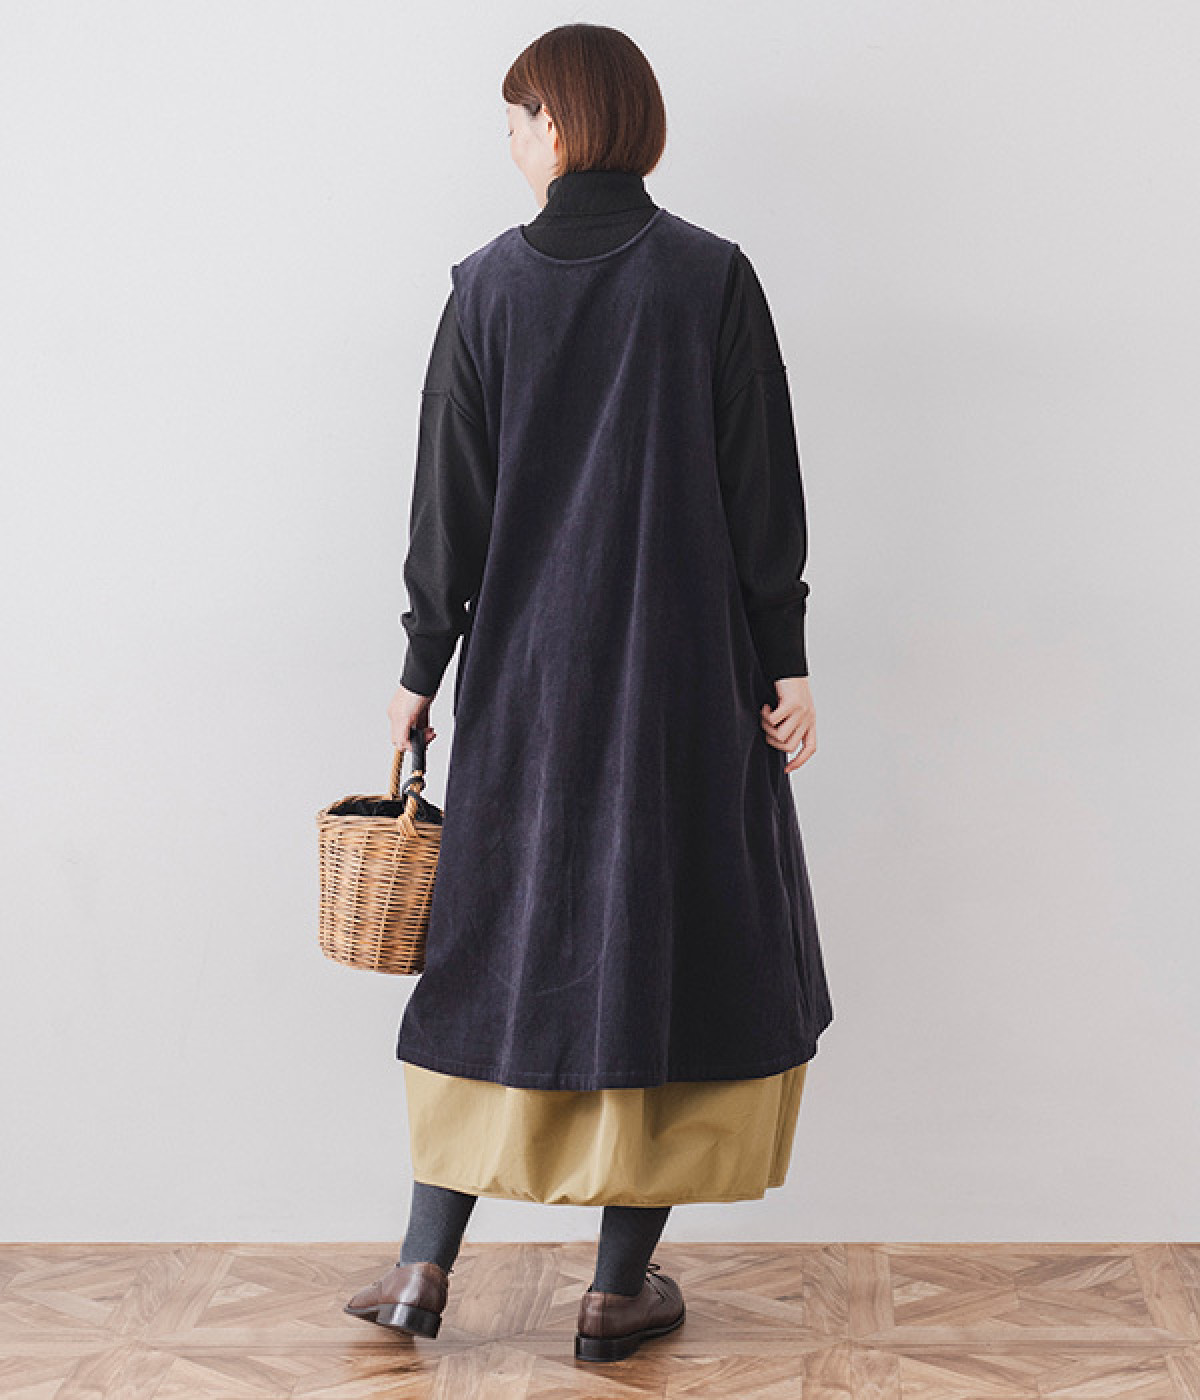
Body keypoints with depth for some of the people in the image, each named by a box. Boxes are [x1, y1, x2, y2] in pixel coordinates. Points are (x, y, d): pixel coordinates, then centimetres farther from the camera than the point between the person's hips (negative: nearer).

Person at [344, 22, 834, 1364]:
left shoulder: (490, 284, -2)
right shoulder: (713, 276, -4)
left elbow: (449, 501, 0)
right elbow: (764, 491, -5)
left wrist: (423, 668, 9)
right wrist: (786, 663, 1)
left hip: (530, 669, 2)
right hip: (691, 673, -1)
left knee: (505, 937, 13)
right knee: (672, 938, 8)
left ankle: (426, 1267, 18)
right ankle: (621, 1289, 15)